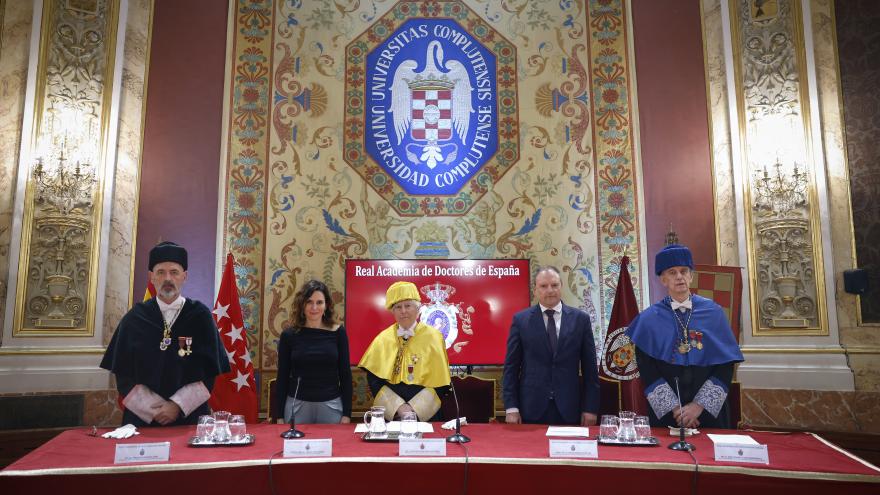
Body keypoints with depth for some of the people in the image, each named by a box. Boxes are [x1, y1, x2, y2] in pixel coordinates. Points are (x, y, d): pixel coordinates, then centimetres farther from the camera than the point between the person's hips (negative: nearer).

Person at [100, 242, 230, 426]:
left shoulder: (201, 316, -4)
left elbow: (210, 373, -4)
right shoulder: (134, 318, 1)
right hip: (142, 417, 1)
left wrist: (178, 406, -13)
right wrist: (154, 409, -10)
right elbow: (124, 376, 1)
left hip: (190, 416, -1)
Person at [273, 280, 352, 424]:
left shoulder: (338, 332, -1)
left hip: (331, 406, 0)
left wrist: (347, 413, -3)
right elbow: (282, 377, 3)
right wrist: (279, 416, 1)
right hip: (297, 405, 0)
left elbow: (345, 374, 1)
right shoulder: (289, 335, -1)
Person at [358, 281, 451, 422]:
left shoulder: (433, 337, -4)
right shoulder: (383, 339, 1)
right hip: (389, 414, 1)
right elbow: (374, 380, 0)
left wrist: (414, 408, -13)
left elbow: (439, 382, -5)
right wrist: (398, 406, -11)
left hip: (425, 414, -1)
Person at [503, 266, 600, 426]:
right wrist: (511, 407, -5)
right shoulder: (521, 320, 1)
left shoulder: (580, 319, 3)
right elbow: (511, 366, 1)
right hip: (531, 408, -1)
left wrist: (591, 407, 1)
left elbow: (589, 367, 5)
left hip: (569, 408, 1)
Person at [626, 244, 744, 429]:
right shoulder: (648, 319, -1)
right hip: (665, 412, -1)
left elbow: (725, 365, -2)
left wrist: (699, 405, -10)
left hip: (710, 411, 1)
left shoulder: (714, 313, 2)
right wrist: (673, 408, -13)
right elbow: (647, 370, -5)